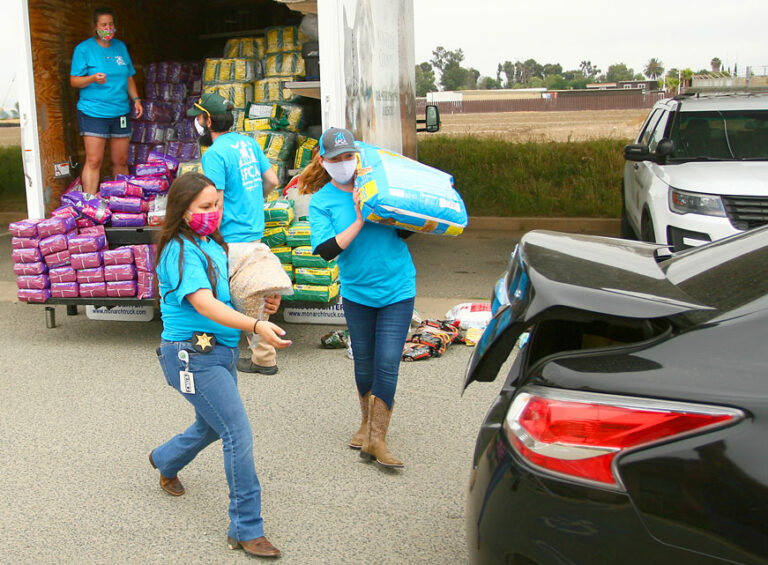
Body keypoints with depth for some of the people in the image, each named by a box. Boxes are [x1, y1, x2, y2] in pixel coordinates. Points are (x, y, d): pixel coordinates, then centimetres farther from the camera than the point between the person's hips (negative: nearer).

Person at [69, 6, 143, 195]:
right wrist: (93, 78, -23)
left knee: (121, 161, 8)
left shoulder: (120, 46, 14)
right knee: (93, 161, -9)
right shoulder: (84, 48, -2)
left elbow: (129, 77, 21)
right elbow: (74, 80, -5)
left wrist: (136, 99, 7)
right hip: (93, 113, -5)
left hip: (120, 113, 5)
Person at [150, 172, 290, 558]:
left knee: (212, 426, 26)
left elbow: (228, 291, 22)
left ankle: (165, 461, 56)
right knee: (238, 434, -12)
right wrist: (256, 326, -41)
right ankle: (247, 530, -2)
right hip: (192, 356, -9)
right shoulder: (181, 251, -17)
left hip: (220, 350, 9)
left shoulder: (213, 243, 10)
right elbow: (204, 304, -29)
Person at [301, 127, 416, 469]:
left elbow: (407, 229, 6)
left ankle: (376, 439, 2)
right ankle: (368, 422, 35)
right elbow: (327, 250, -16)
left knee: (387, 364, -6)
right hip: (356, 291, 0)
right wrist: (359, 221, -20)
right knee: (364, 362, 12)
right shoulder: (321, 201, -3)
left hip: (396, 290, 0)